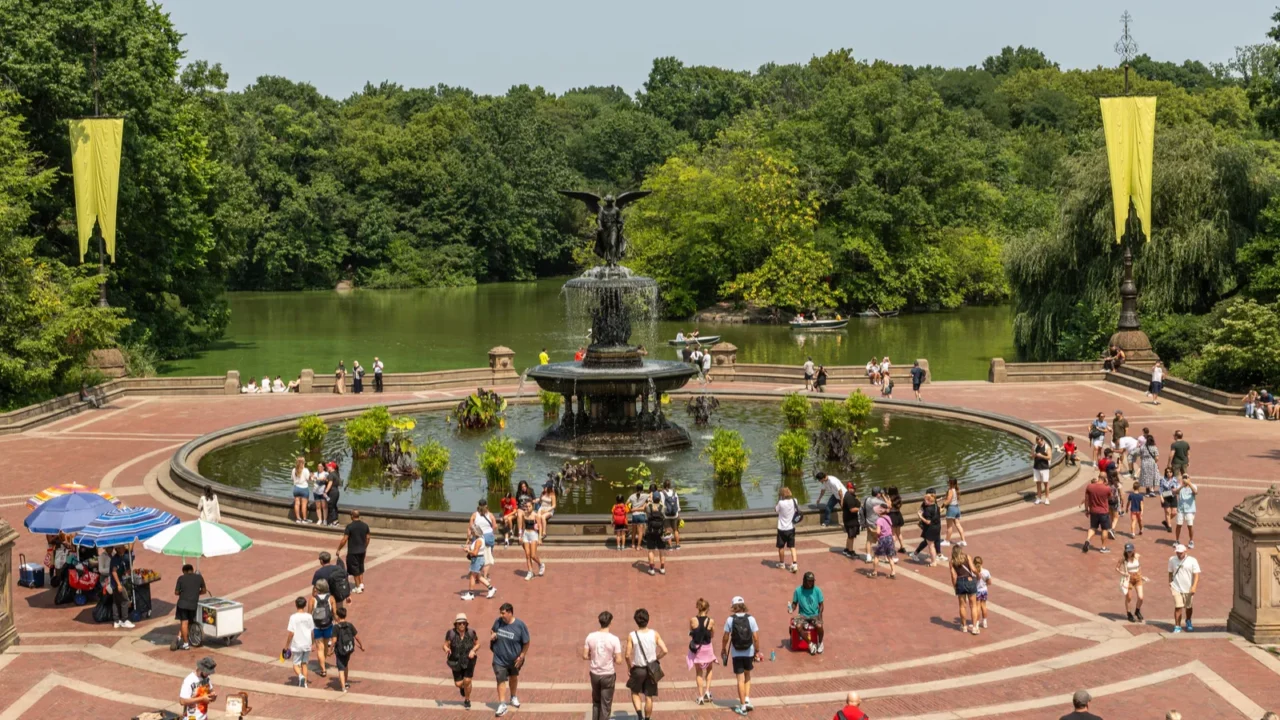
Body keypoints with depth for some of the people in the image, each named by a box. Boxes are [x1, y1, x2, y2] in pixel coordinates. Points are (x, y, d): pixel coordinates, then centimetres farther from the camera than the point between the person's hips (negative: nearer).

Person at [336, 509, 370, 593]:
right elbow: (367, 538, 8)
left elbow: (344, 540, -16)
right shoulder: (365, 525, -1)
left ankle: (358, 587, 12)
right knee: (360, 567, 22)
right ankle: (361, 584, 19)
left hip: (353, 551, -5)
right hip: (362, 550, 5)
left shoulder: (350, 526, -16)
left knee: (354, 569, 7)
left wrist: (339, 549, -6)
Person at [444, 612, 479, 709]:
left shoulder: (471, 632, -12)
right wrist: (446, 649, -34)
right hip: (456, 662, 0)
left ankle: (467, 700, 18)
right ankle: (462, 687, 40)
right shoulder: (451, 633, -16)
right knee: (458, 684, 0)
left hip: (469, 660, 0)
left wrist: (473, 650, -19)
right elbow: (445, 645, -11)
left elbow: (478, 644, 1)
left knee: (467, 681, -8)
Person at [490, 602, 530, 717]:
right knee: (501, 681, -8)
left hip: (514, 660, 0)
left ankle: (513, 697, 47)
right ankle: (502, 705, -5)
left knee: (514, 678, 24)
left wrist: (521, 656, -13)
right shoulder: (498, 622, -12)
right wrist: (492, 635, -12)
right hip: (500, 659, 0)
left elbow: (526, 643, -11)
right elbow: (492, 630, 11)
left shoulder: (520, 625, -20)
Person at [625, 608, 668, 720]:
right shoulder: (654, 634, -9)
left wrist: (630, 668, 3)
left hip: (638, 669, -1)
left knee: (635, 693, 20)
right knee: (649, 697, 13)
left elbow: (628, 655, -14)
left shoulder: (632, 636, -13)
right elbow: (664, 651, -12)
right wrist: (656, 659, 6)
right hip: (652, 669, 1)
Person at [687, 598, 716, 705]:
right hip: (707, 648, -1)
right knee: (709, 669, 25)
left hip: (696, 648, 1)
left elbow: (691, 633, 3)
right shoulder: (710, 621, -12)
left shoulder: (692, 620, -10)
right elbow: (712, 635, 1)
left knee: (698, 672, 16)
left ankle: (700, 696, 14)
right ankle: (707, 691, 13)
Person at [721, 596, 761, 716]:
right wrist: (756, 651, 4)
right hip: (749, 652, 1)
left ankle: (742, 707, 9)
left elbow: (725, 637, -6)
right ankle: (747, 699, 13)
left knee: (740, 679, 6)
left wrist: (723, 649, 10)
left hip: (736, 653, -1)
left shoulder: (730, 620, -8)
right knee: (747, 675, 24)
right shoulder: (750, 619, -6)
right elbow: (756, 637, -7)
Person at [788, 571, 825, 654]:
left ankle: (820, 642, 0)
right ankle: (810, 644, -13)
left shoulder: (817, 590, -4)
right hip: (803, 615, 0)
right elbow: (794, 603, 3)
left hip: (815, 615, 0)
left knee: (819, 626, -32)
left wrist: (819, 616, -14)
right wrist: (792, 609, -19)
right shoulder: (798, 590, -5)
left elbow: (821, 604, 0)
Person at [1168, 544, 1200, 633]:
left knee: (1188, 607, 16)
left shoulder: (1192, 561, -6)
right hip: (1176, 588, 0)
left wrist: (1194, 587, -17)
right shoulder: (1172, 560, 1)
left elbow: (1196, 574, -8)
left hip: (1188, 588, 0)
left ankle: (1188, 622, 42)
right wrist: (1170, 583, 8)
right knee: (1178, 607, -10)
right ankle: (1177, 626, -4)